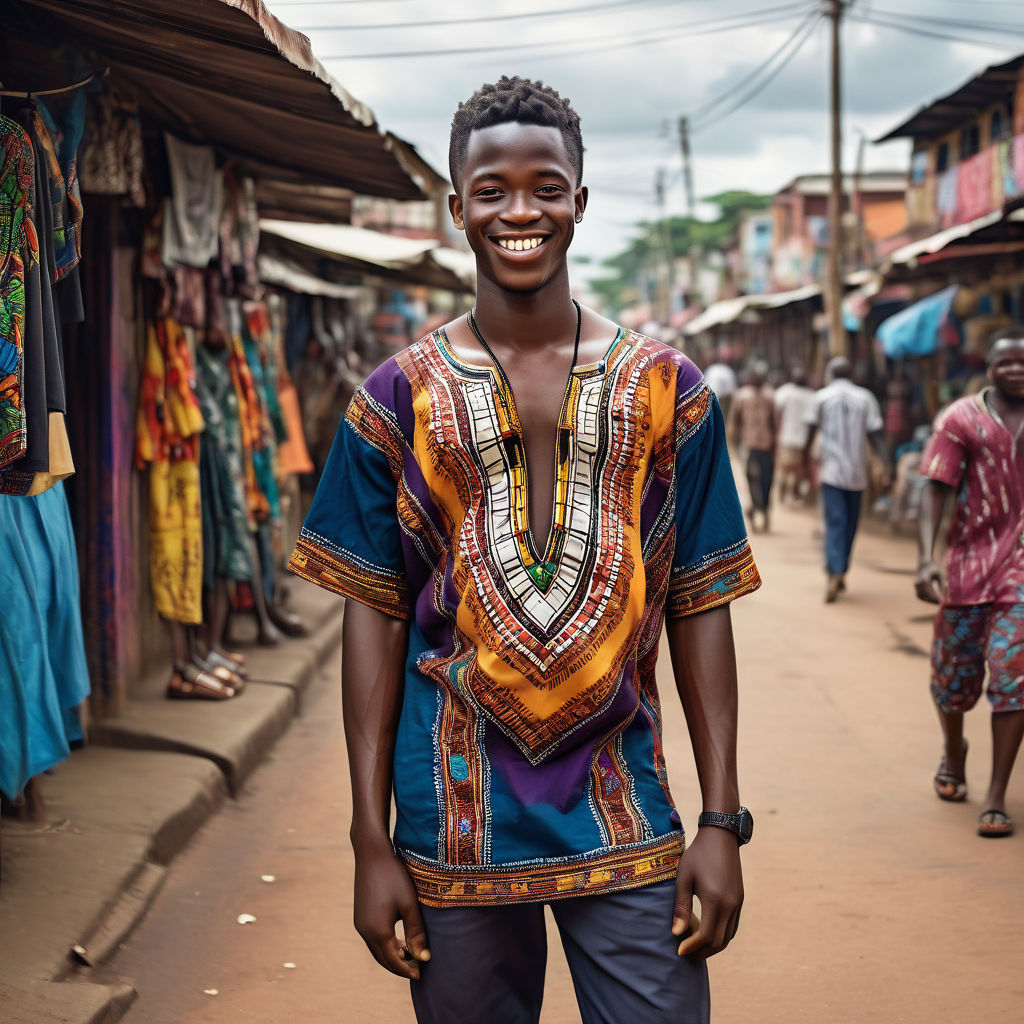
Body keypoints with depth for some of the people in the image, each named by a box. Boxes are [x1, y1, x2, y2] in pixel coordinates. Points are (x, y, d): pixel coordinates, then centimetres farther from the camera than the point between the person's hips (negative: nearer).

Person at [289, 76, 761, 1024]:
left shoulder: (666, 390, 2)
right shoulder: (399, 400, 1)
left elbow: (699, 608, 2)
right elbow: (375, 616, 0)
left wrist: (722, 821, -3)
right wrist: (371, 841, -4)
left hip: (624, 822, 0)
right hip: (456, 824, 0)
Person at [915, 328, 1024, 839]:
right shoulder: (960, 420, -3)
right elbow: (936, 491, -8)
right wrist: (925, 560, -19)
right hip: (970, 560, -1)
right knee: (954, 676, 10)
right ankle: (953, 751, 43)